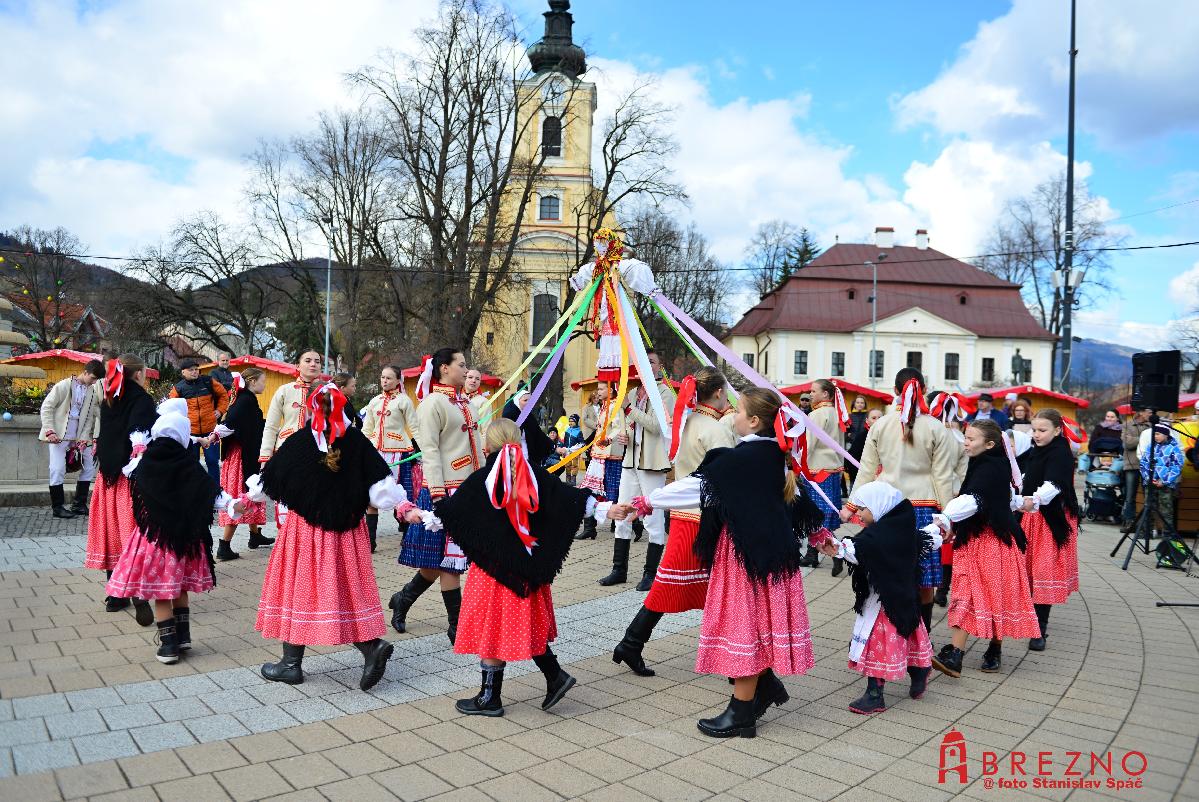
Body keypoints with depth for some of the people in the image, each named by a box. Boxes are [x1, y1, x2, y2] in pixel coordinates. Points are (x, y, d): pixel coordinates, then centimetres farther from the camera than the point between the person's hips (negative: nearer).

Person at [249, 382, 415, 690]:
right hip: (347, 528, 2)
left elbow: (268, 478, 4)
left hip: (305, 528, -2)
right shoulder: (356, 440, -4)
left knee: (299, 587, 8)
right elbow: (381, 479, -6)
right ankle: (371, 646, -5)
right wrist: (404, 506, 3)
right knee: (349, 589, 11)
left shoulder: (297, 442, -8)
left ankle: (291, 664, 17)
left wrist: (246, 499, 22)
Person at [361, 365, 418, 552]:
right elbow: (366, 429, 19)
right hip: (376, 451, 5)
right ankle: (370, 540, 7)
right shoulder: (375, 401, 15)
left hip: (398, 452, -5)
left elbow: (414, 428, -1)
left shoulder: (403, 400, 1)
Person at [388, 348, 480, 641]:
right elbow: (429, 451, -14)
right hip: (446, 489, -8)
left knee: (447, 558, 13)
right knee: (448, 557, 0)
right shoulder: (433, 402, -9)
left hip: (469, 487, 9)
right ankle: (457, 627, 9)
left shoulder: (464, 402, 16)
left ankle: (403, 599, 31)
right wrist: (438, 495, -20)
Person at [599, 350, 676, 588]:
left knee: (654, 519, -1)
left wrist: (628, 407, -17)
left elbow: (656, 425, -17)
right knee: (622, 517, 8)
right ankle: (619, 570, 17)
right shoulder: (635, 392, 17)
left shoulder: (664, 392, -4)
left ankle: (650, 573, 6)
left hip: (652, 462, -7)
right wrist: (623, 435, 5)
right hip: (631, 461, 7)